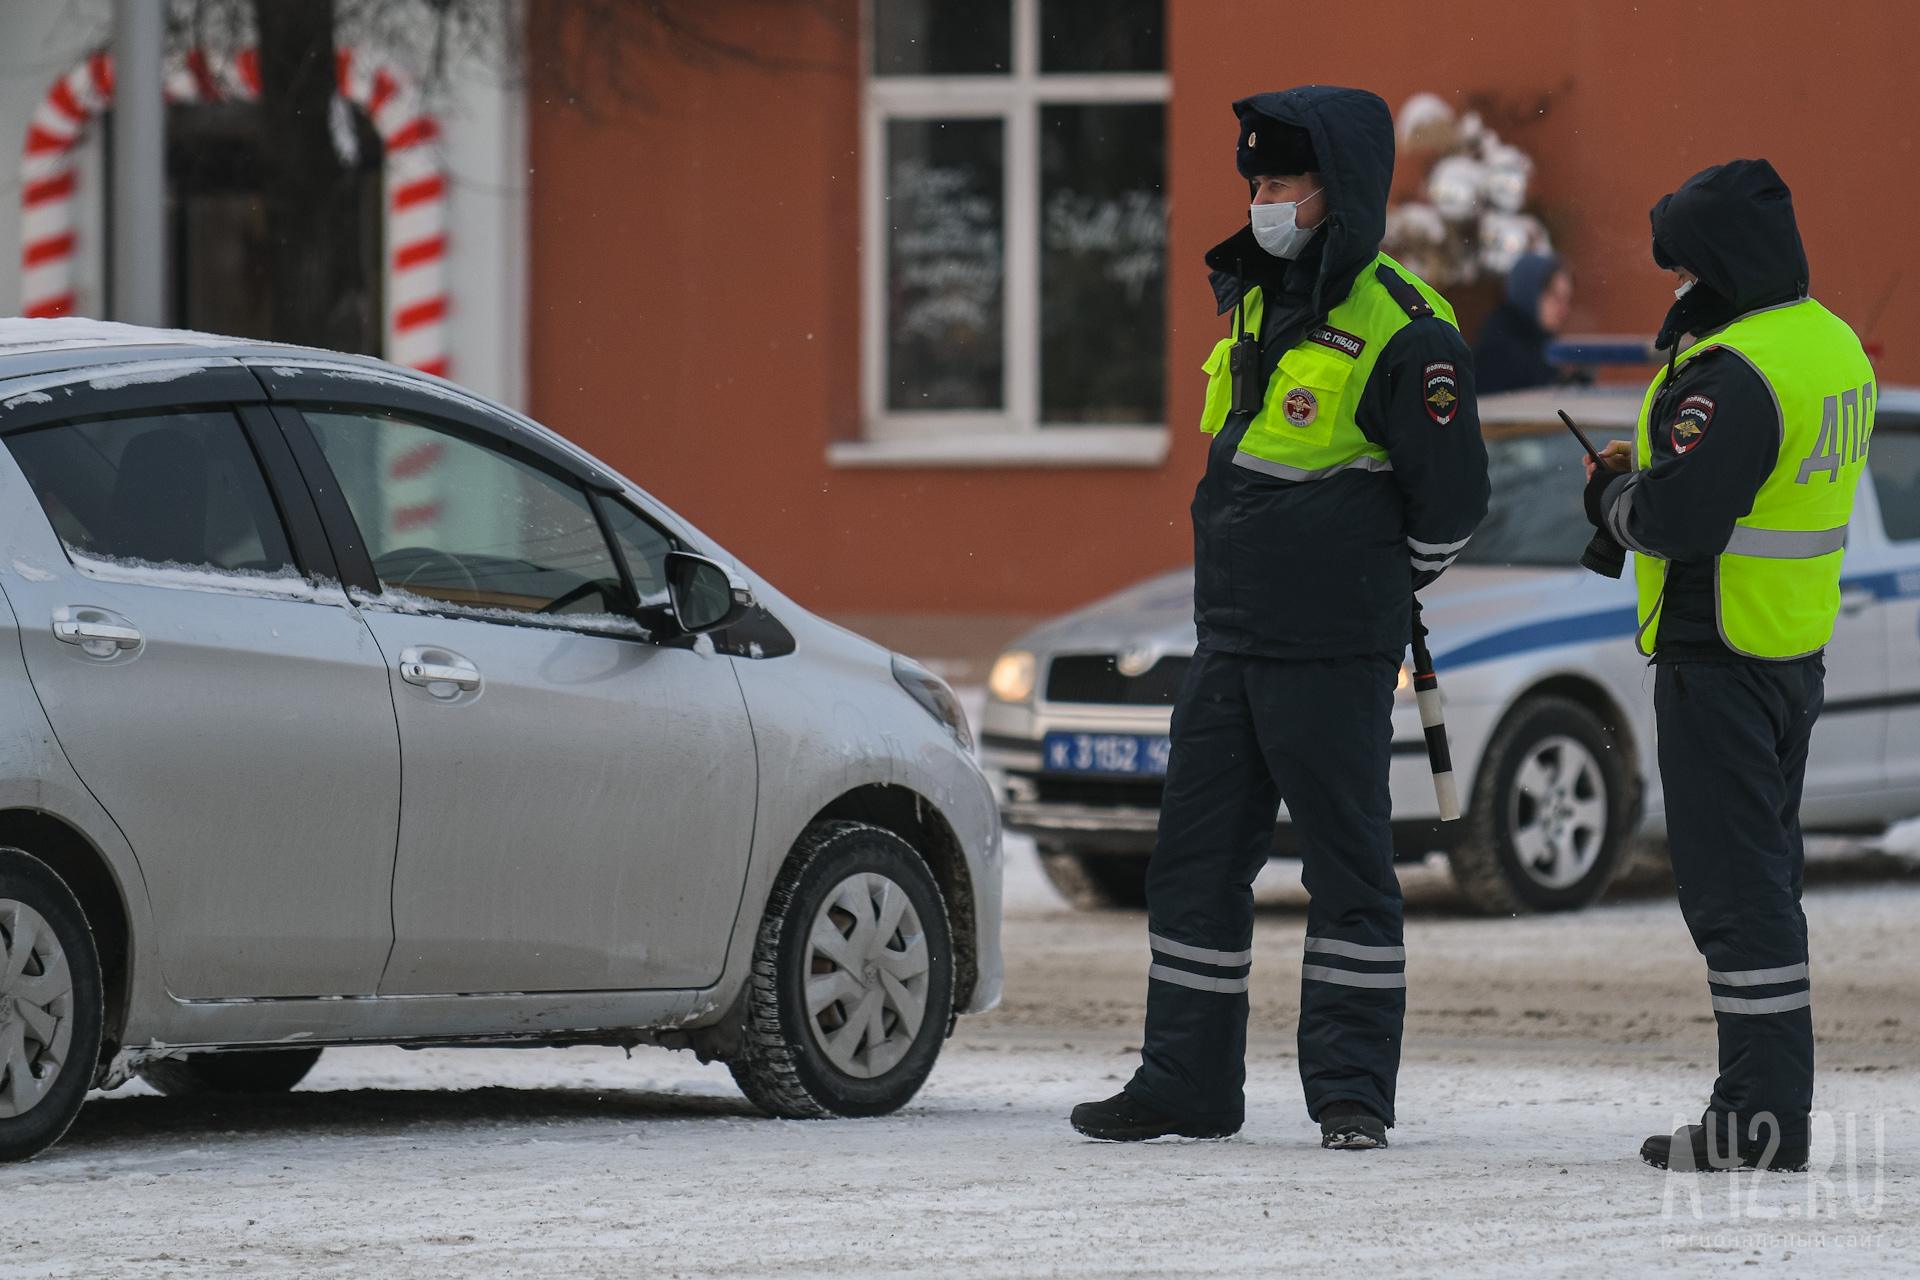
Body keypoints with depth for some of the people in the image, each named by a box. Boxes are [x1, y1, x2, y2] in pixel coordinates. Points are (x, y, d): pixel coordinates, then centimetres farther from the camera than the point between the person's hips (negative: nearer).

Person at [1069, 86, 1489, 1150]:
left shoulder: (1398, 332, -14)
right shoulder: (1254, 301, 12)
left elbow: (1452, 496, -12)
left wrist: (1376, 589, 1)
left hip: (1333, 658, -8)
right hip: (1229, 641, 8)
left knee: (1346, 865, -1)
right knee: (1195, 857, 9)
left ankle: (1352, 1089, 5)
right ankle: (1186, 1080, 15)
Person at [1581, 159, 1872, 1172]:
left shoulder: (1733, 376, -21)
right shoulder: (1832, 345, 11)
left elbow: (1676, 518, -27)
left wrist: (1613, 496, -6)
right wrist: (1647, 472, 10)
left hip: (1720, 656, -10)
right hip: (1798, 647, 10)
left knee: (1730, 883, -6)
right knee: (1765, 870, 16)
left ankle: (1758, 1115, -6)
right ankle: (1777, 1110, 20)